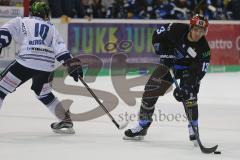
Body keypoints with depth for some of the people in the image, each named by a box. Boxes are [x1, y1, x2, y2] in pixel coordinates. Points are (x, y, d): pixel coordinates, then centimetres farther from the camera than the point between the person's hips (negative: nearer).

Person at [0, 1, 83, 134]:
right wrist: (72, 64, 10)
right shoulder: (51, 28, 26)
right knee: (44, 94, 28)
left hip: (26, 62, -4)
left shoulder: (21, 22, 21)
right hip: (47, 66, 4)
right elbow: (61, 48, 15)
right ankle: (66, 121, 27)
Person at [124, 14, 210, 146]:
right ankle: (142, 126, 12)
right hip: (169, 61, 2)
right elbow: (158, 34, -10)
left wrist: (186, 89, -39)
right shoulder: (177, 29, -26)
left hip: (188, 67, -2)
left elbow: (197, 73, -29)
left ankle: (194, 129, -8)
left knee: (189, 96, -23)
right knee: (151, 90, -2)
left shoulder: (204, 49, -28)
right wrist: (164, 53, -19)